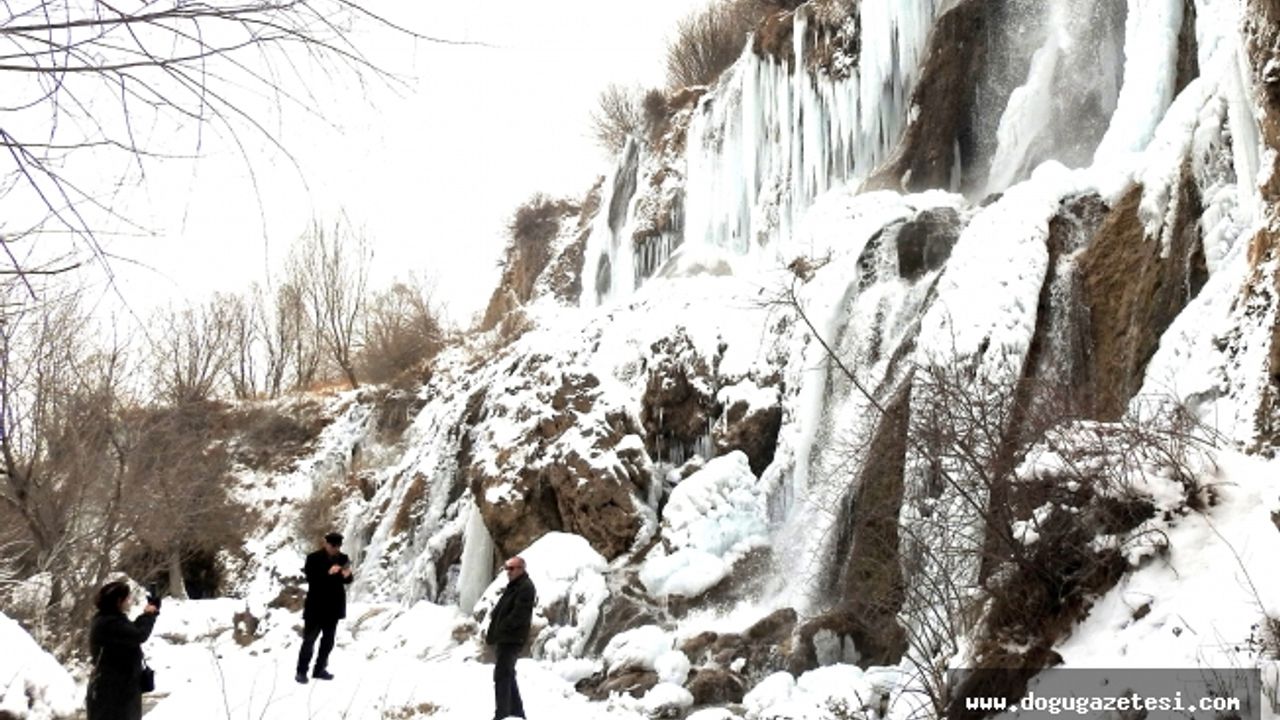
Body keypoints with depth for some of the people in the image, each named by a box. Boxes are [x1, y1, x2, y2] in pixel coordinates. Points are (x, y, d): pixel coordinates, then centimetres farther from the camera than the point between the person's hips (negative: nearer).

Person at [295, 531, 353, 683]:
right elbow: (311, 579, -17)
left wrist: (347, 575, -16)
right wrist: (328, 573, -28)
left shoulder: (342, 558, 3)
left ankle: (319, 669, 22)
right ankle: (301, 671, 9)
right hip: (316, 606, -5)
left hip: (333, 606, 5)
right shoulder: (314, 558, -9)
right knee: (309, 639, 1)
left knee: (328, 640, 11)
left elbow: (347, 580, 7)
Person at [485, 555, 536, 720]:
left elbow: (517, 616, -21)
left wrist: (497, 632, -17)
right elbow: (500, 609, 18)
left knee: (501, 676, -10)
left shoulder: (526, 587, -15)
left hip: (512, 639, -10)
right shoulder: (512, 586, 16)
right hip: (505, 638, 10)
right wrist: (491, 630, 4)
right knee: (508, 676, 16)